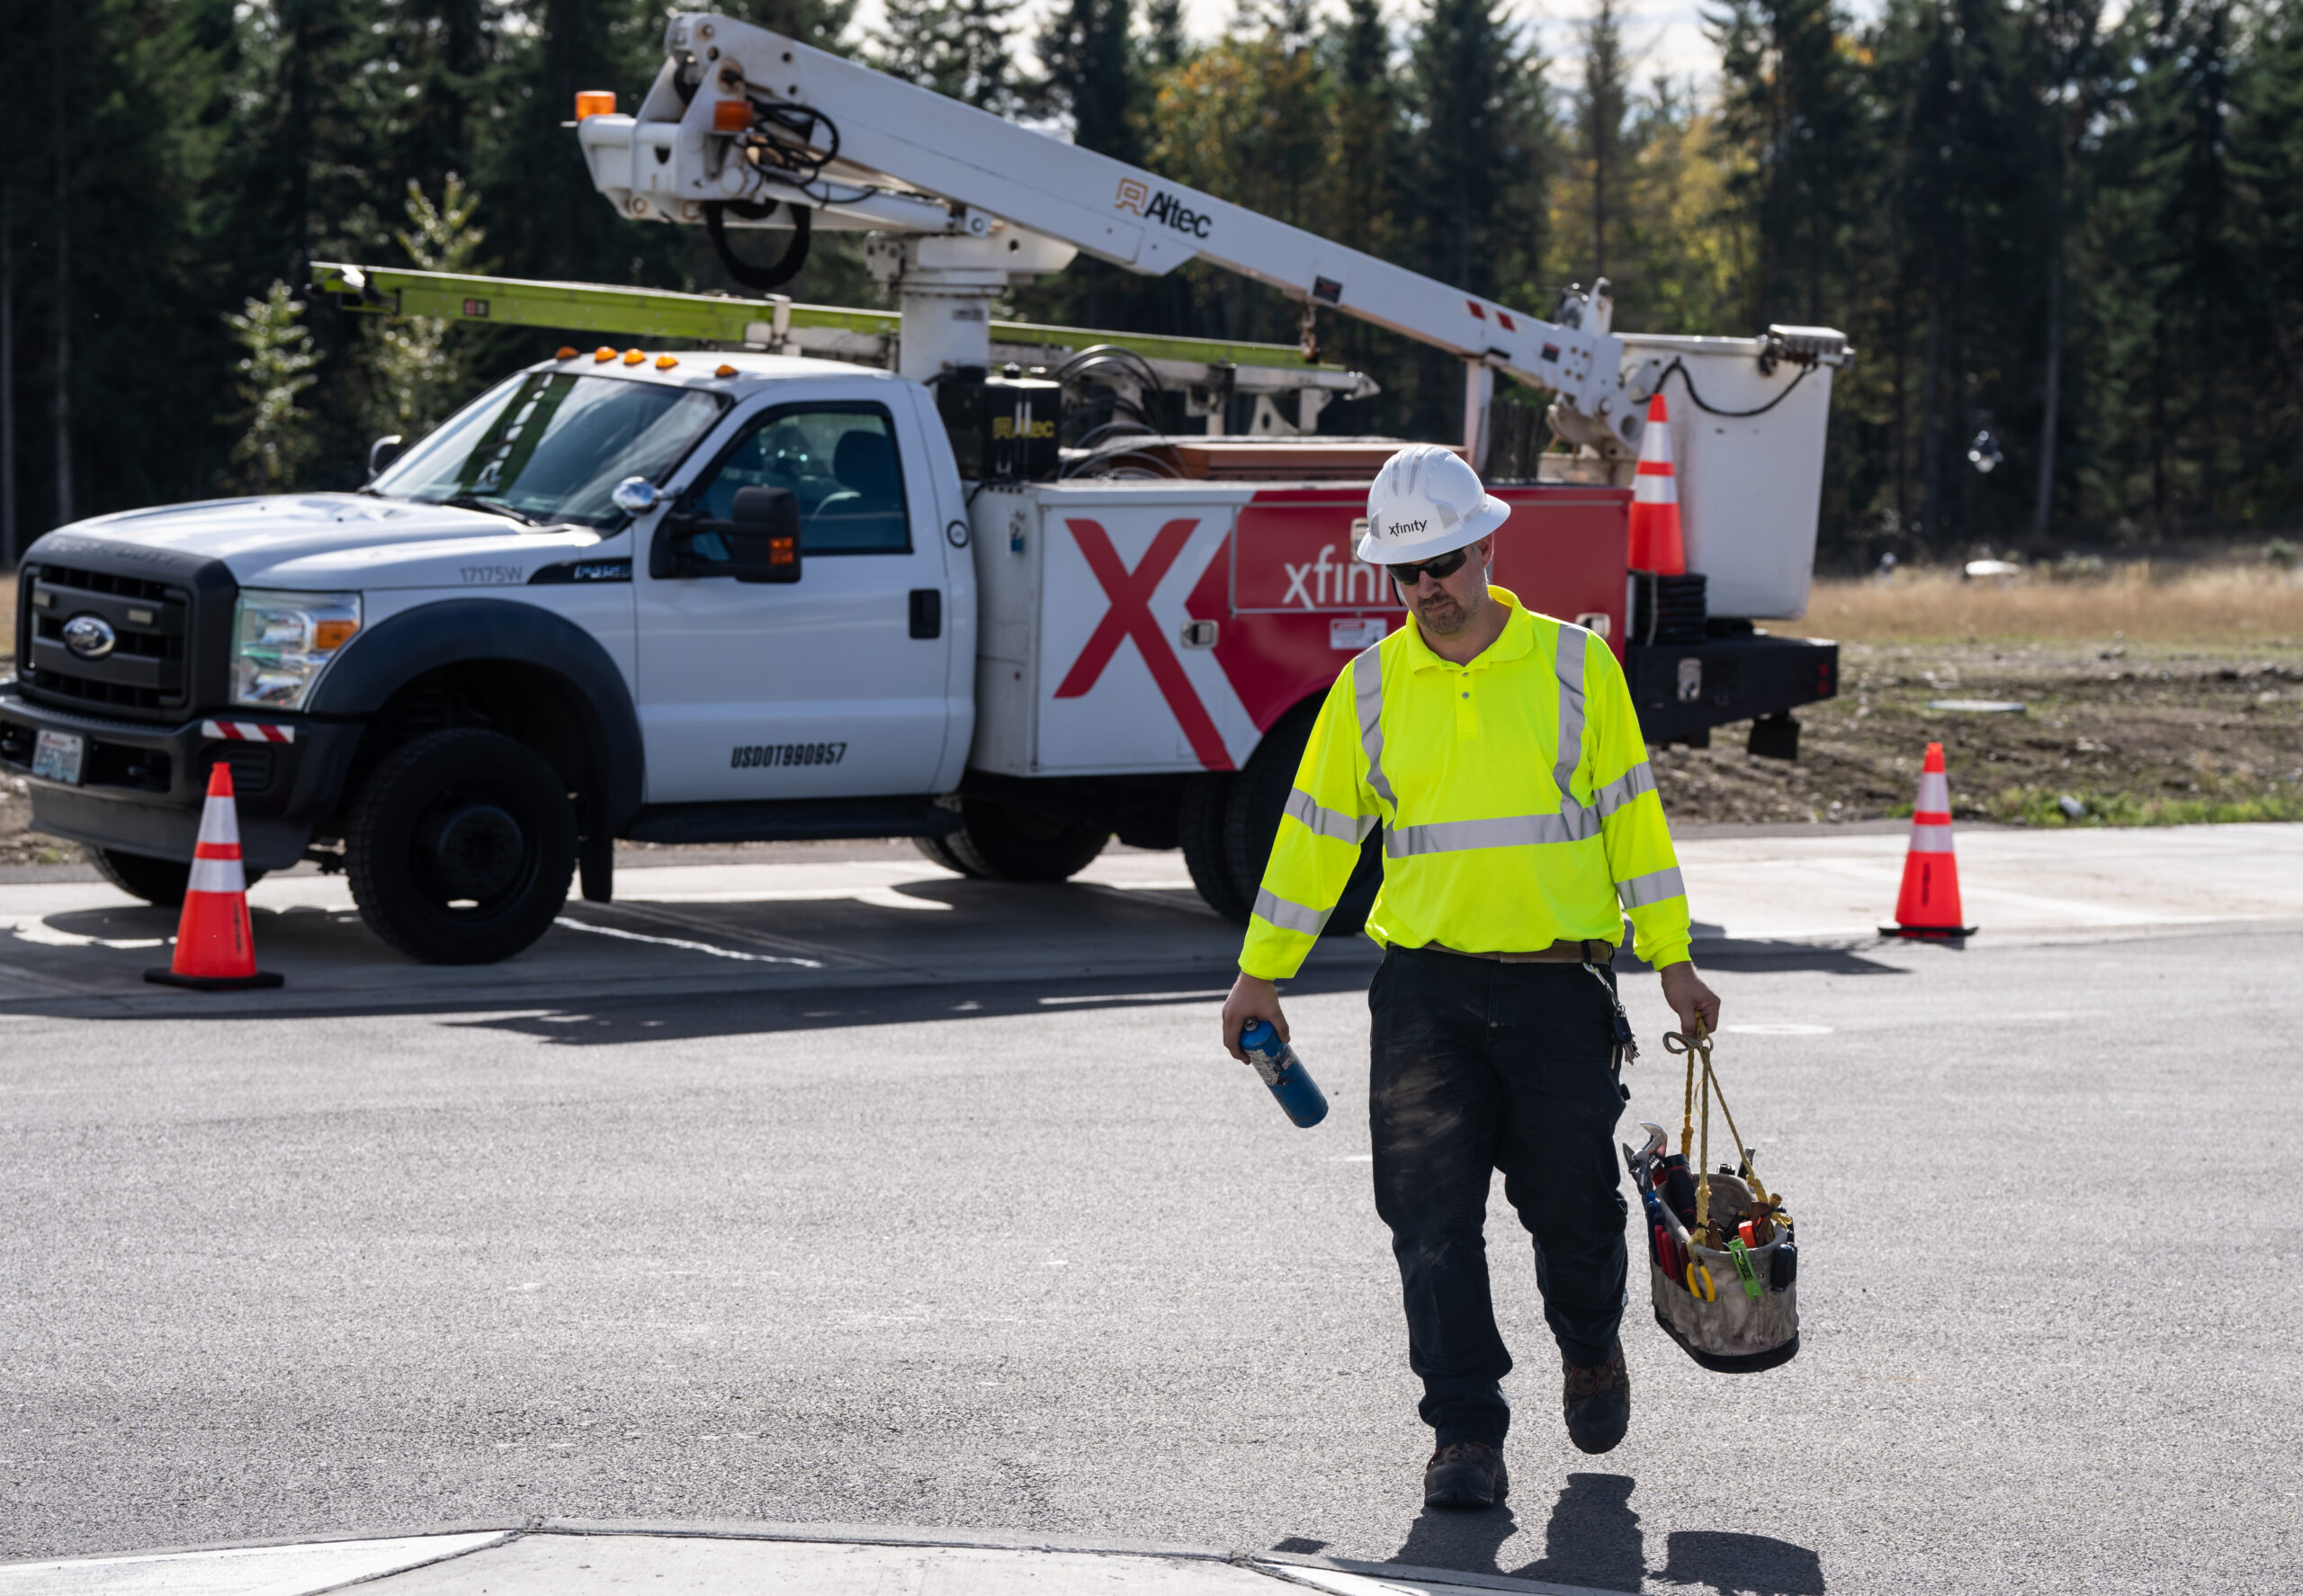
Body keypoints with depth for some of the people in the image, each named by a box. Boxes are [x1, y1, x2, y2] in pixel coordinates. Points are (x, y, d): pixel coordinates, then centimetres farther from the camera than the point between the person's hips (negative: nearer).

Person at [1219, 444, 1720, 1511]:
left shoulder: (1574, 665, 1)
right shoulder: (1370, 690, 4)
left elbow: (1632, 817, 5)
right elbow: (1315, 832, 10)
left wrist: (1672, 960, 3)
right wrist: (1260, 974, 10)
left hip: (1559, 984, -1)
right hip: (1425, 990, 1)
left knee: (1572, 1203, 7)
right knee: (1433, 1213, -8)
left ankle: (1592, 1349, 38)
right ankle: (1466, 1435, -3)